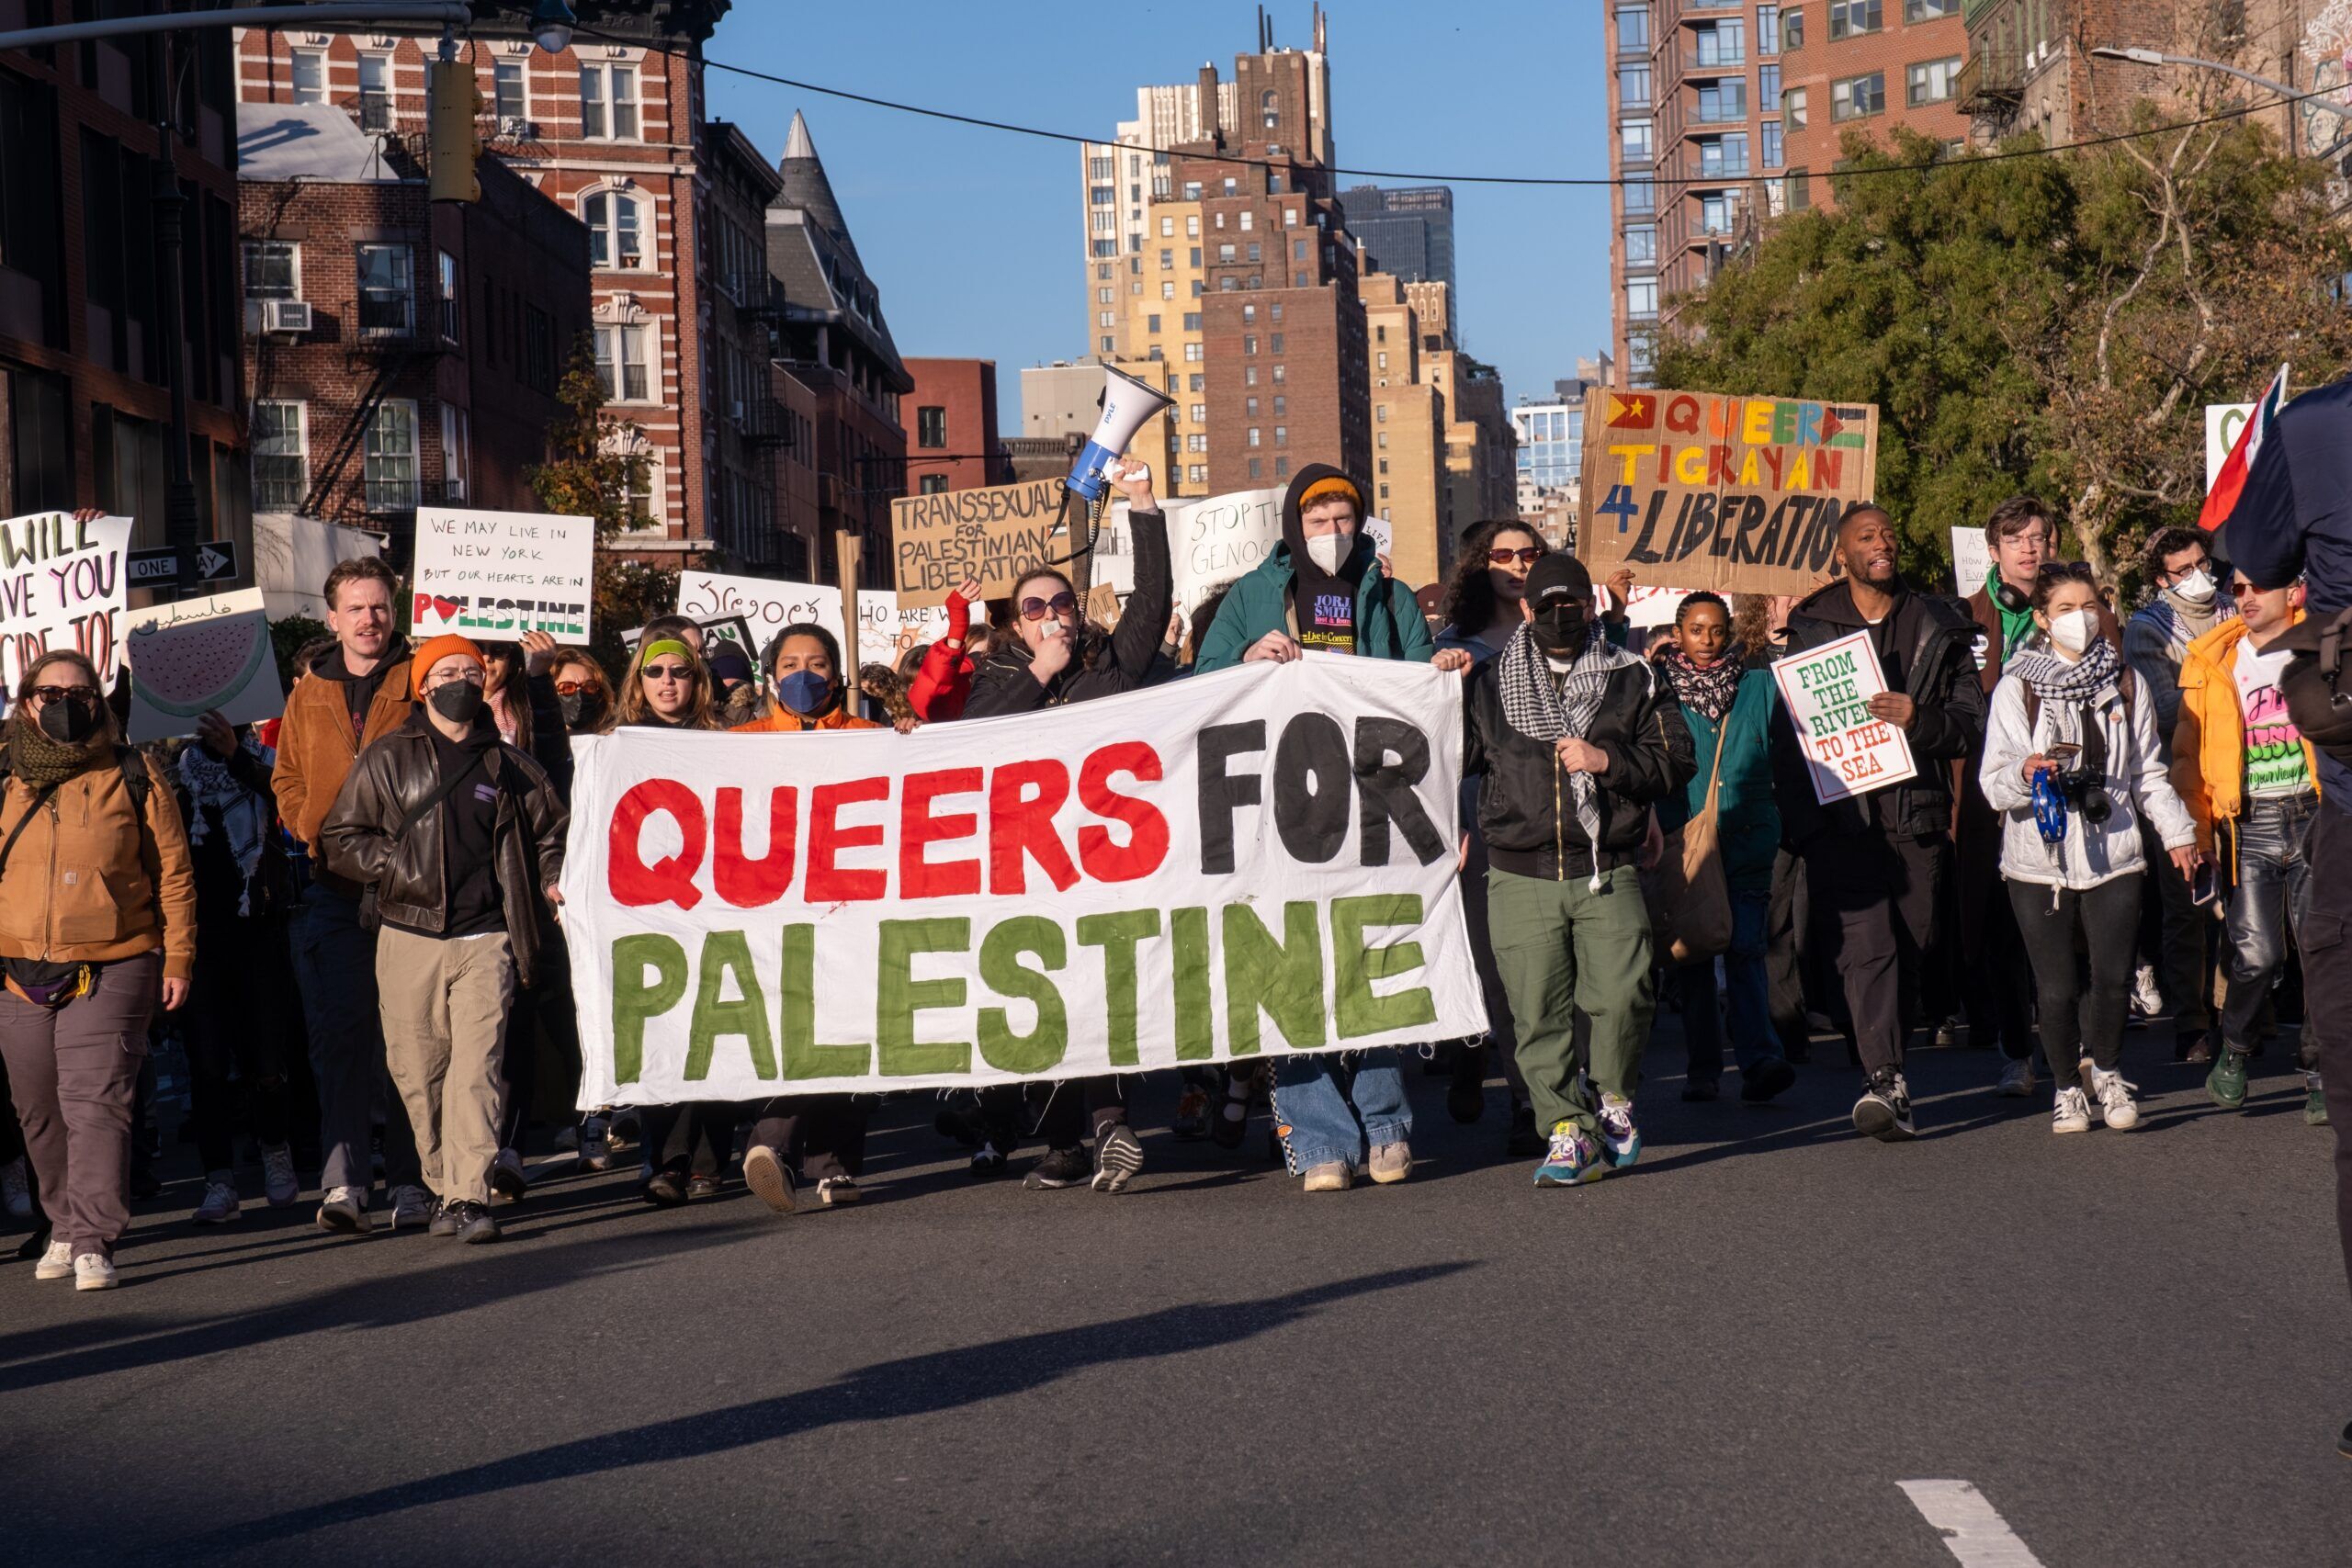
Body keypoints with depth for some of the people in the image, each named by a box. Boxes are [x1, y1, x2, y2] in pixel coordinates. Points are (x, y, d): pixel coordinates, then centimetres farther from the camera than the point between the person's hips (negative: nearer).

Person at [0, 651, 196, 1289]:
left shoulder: (132, 778, 2)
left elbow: (173, 872, 4)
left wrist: (177, 957, 0)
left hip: (111, 970, -4)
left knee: (95, 1103, -12)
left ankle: (93, 1242, -11)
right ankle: (65, 1227, 26)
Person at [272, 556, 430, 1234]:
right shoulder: (310, 693, 14)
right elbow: (288, 779, 20)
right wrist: (317, 830, 2)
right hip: (335, 890, 3)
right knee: (339, 1033, -5)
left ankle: (411, 1181, 7)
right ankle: (342, 1180, -7)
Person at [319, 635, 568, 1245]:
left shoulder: (509, 766, 13)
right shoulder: (387, 760, 8)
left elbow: (549, 834, 24)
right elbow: (340, 839, 6)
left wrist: (552, 881, 5)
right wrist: (398, 869, -7)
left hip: (485, 939, 0)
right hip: (410, 937, 0)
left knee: (476, 1066, -11)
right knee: (417, 1071, 4)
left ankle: (469, 1196, -14)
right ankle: (441, 1183, 19)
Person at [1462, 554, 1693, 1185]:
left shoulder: (1635, 680, 9)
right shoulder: (1488, 683, 11)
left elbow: (1676, 760, 4)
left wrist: (1608, 761, -10)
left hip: (1608, 876, -1)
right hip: (1520, 878, 1)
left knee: (1621, 996, -11)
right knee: (1538, 1012, -2)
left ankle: (1611, 1096, 16)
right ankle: (1568, 1130, 8)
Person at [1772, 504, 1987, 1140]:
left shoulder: (1938, 628, 13)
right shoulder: (1811, 626, 11)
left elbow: (1972, 726, 9)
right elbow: (1786, 733, 10)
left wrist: (1920, 719, -13)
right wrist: (1797, 821, -1)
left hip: (1916, 818, 2)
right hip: (1839, 818, -2)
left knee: (1908, 952, 6)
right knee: (1866, 946, -17)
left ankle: (1884, 1080, 21)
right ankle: (1888, 1082, -25)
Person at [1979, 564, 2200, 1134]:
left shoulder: (2124, 682, 12)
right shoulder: (2016, 687, 1)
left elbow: (2148, 773, 20)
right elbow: (1993, 784, -4)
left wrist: (2176, 830, 15)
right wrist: (2025, 773, -24)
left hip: (2113, 853, 2)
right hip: (2039, 858, -2)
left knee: (2114, 977, -4)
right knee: (2057, 988, -2)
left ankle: (2106, 1072, 23)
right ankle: (2067, 1087, 20)